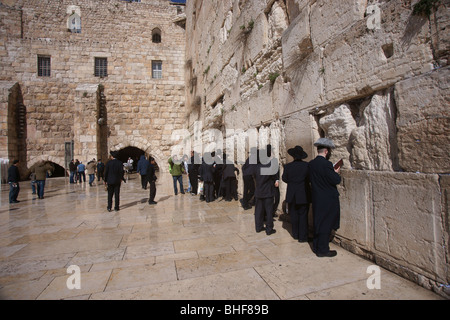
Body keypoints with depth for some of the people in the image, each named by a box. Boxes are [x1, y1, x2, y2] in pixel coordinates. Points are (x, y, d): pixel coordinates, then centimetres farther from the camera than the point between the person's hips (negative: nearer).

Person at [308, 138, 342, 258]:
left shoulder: (311, 163, 2)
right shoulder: (326, 164, -21)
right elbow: (336, 180, -20)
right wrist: (336, 173, 1)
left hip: (316, 198, 7)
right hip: (327, 199, -7)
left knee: (318, 223, 18)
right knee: (326, 224, 5)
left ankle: (316, 246, 30)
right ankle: (322, 250, 15)